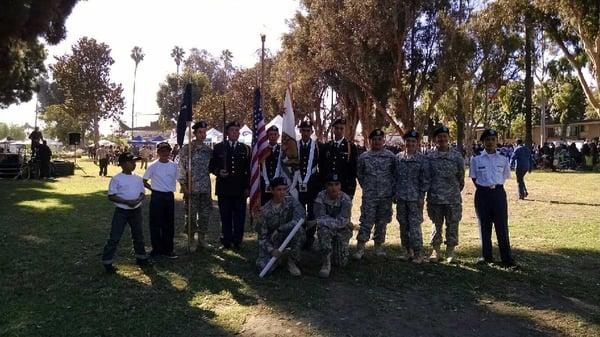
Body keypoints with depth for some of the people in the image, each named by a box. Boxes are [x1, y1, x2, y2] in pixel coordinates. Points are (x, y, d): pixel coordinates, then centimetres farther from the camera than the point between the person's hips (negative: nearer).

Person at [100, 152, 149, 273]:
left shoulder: (138, 178, 6)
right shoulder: (116, 179, -10)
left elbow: (142, 193, 10)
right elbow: (111, 196, -12)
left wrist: (138, 200, -13)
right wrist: (126, 202, -21)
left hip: (136, 210, 5)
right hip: (121, 211, -5)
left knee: (138, 235, 16)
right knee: (114, 237, -3)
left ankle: (141, 257, 32)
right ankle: (107, 262, 7)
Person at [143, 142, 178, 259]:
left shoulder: (174, 166, 2)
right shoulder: (153, 166, -6)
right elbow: (144, 181, 2)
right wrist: (154, 188, -1)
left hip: (169, 196, 3)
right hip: (157, 197, -3)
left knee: (169, 223, 8)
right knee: (156, 223, 3)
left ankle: (168, 249, 19)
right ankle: (157, 249, 15)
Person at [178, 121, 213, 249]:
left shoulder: (209, 150, 10)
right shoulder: (186, 149, -4)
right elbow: (181, 168, -7)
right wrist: (183, 186, -11)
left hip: (206, 188, 4)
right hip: (191, 188, -4)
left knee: (205, 213, 8)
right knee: (191, 214, 4)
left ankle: (202, 239, 21)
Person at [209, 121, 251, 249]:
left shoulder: (245, 149, 9)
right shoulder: (218, 147, 7)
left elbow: (249, 170, 7)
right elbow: (212, 166, 8)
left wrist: (247, 187, 1)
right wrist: (218, 172, -13)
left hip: (240, 189, 1)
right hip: (224, 189, 0)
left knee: (239, 216, 3)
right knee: (225, 216, 6)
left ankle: (237, 241, 14)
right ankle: (226, 242, 15)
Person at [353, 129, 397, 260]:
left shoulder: (390, 156, 1)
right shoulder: (364, 157, 0)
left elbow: (395, 174, 4)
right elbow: (359, 174, 9)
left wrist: (391, 189, 0)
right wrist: (366, 187, 6)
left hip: (386, 196, 1)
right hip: (369, 196, -1)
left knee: (382, 222, 11)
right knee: (366, 221, -5)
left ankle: (378, 246, 25)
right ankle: (360, 248, 1)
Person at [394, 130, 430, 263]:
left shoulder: (422, 159, -3)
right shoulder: (398, 157, 7)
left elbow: (425, 180, -4)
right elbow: (395, 176, 11)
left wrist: (422, 196, -8)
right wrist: (394, 193, 7)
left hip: (415, 198, -4)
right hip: (401, 197, 4)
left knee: (415, 226, -4)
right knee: (403, 225, 11)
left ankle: (418, 253, 8)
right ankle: (407, 251, 23)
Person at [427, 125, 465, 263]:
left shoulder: (457, 156, -1)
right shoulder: (429, 157, 0)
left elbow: (461, 177, 7)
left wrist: (455, 192, 11)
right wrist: (430, 191, 10)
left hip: (453, 199, 0)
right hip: (434, 198, 1)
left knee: (452, 225, 6)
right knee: (436, 225, 10)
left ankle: (450, 251, 21)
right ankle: (436, 251, 22)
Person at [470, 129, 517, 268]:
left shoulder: (503, 160, 5)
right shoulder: (476, 160, 1)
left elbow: (504, 177, 13)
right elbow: (474, 179, 5)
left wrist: (496, 187, 2)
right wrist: (485, 188, -1)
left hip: (498, 193, 0)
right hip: (482, 194, 0)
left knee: (502, 225, -2)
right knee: (484, 225, 6)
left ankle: (507, 258, 3)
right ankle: (486, 256, 16)